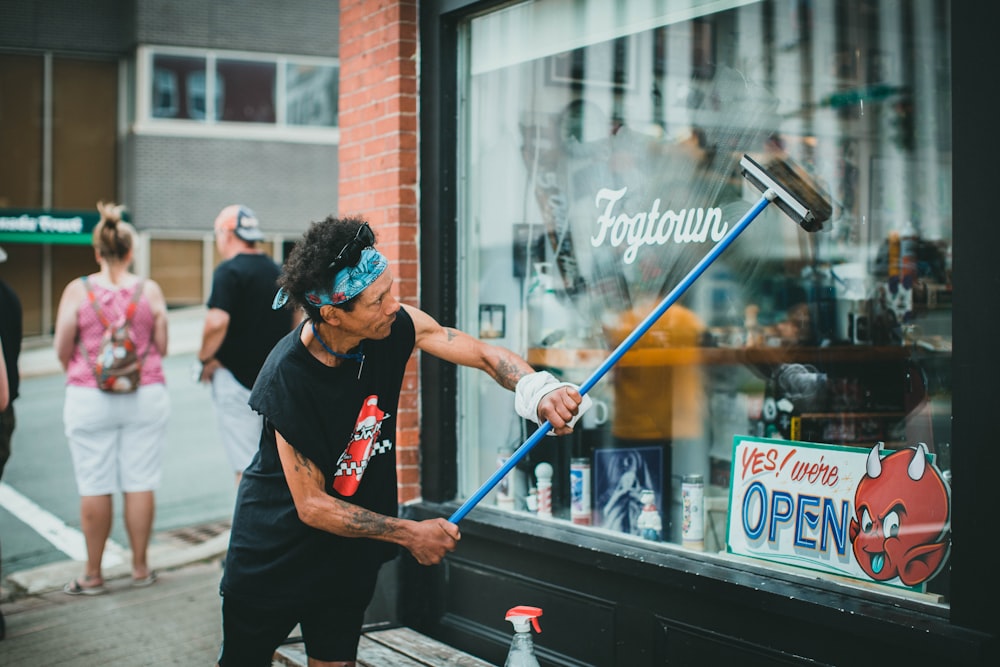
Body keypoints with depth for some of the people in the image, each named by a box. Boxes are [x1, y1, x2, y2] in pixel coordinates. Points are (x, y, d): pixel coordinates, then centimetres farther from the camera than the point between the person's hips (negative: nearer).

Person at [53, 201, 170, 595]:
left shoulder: (77, 290, -6)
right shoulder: (150, 291, -2)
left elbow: (62, 350, -3)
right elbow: (162, 347, 3)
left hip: (90, 398, -1)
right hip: (146, 396, 1)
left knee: (94, 487, 4)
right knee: (141, 484, 7)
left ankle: (93, 574, 13)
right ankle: (140, 568, 16)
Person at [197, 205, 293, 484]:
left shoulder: (230, 271, -11)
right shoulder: (278, 271, 12)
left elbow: (218, 321, -23)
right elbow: (294, 322, 19)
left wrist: (206, 358, -9)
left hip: (236, 374, -7)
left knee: (245, 464, -3)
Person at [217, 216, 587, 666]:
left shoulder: (397, 327, -17)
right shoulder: (289, 377, -30)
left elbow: (484, 354, -9)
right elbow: (311, 505, -24)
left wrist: (540, 392, -30)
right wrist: (409, 534, -20)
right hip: (275, 554, -4)